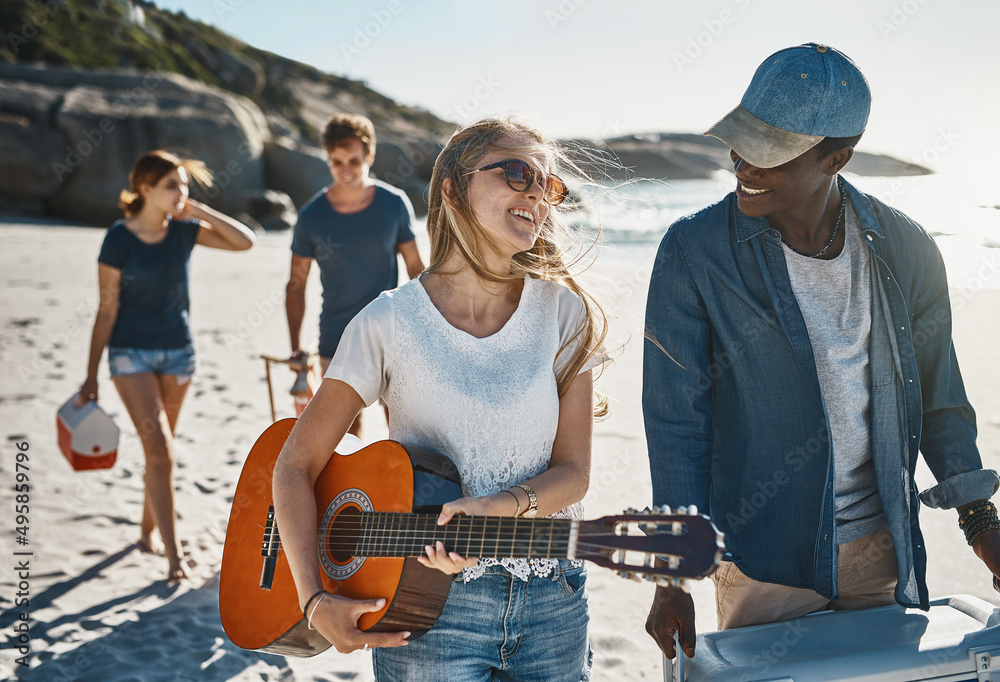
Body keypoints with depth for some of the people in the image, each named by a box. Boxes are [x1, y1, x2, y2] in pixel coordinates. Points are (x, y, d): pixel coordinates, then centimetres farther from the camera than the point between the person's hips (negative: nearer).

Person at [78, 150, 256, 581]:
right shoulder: (119, 239, -12)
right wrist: (91, 376, -8)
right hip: (131, 353, -4)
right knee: (159, 448, -12)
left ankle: (148, 530, 33)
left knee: (160, 448, 14)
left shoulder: (183, 230, -1)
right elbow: (107, 310, -9)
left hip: (178, 351, 4)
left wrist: (199, 211, -11)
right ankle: (173, 557, -9)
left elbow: (244, 241, -4)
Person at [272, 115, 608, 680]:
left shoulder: (565, 314, -3)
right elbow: (296, 465, -4)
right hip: (429, 607, -2)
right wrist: (315, 601, -12)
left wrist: (499, 507, -23)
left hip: (552, 604, 3)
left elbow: (573, 471, -3)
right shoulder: (390, 322, -9)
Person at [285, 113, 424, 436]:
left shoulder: (394, 204, -5)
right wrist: (295, 347, -1)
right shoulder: (312, 216, -6)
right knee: (345, 431, 8)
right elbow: (296, 283, 3)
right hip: (337, 344, 0)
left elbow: (415, 268, 4)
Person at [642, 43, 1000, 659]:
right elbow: (676, 419, -10)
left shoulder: (904, 249, -4)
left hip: (883, 545, 3)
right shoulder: (693, 254, -13)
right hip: (762, 560, -3)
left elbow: (937, 395, 9)